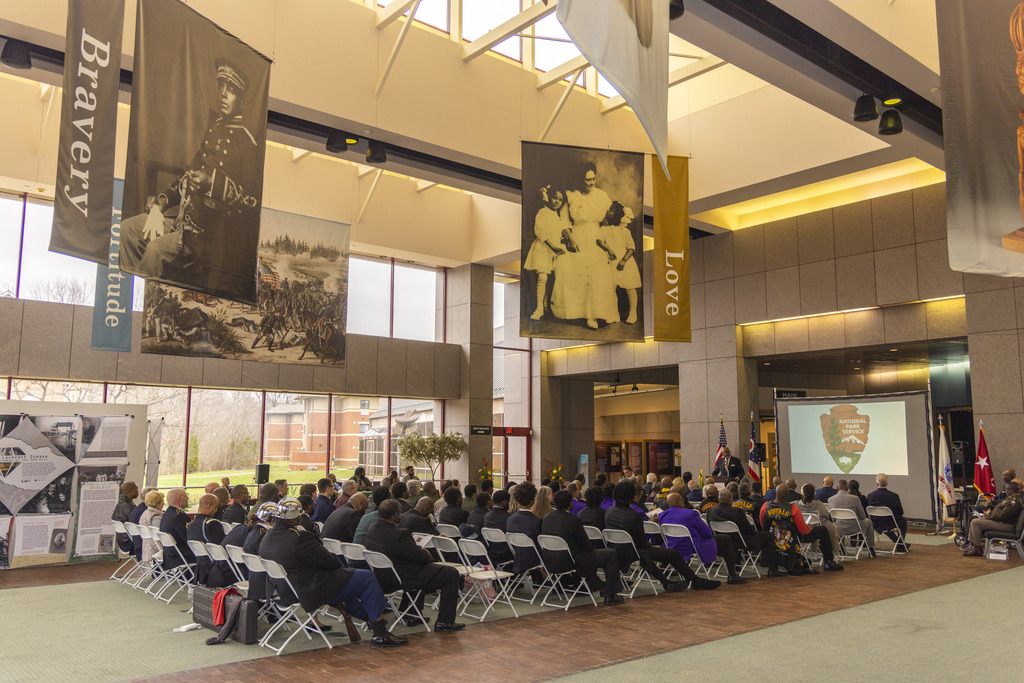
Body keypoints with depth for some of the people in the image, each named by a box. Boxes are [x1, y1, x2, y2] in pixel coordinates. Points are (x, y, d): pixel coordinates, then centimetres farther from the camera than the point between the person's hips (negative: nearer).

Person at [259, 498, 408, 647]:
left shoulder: (266, 539, 4)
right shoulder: (299, 538, -26)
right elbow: (330, 561, -19)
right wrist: (340, 563, 5)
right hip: (312, 593, -10)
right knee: (368, 578, -4)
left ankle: (369, 617, 41)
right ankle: (380, 634, 1)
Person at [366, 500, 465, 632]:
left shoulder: (372, 530, 0)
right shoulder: (399, 534, -30)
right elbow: (419, 556, -21)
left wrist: (420, 550, 8)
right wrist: (429, 555, 2)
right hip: (404, 580, -9)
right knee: (451, 574, -1)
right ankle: (445, 622, 2)